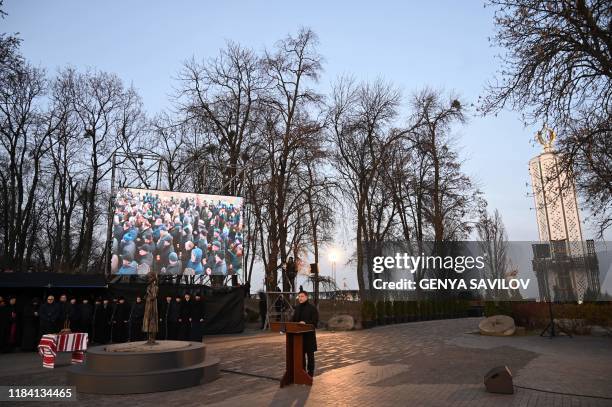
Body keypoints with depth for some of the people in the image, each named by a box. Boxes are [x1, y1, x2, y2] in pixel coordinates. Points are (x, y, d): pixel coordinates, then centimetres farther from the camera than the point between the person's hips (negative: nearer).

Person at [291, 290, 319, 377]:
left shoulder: (312, 308, -8)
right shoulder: (297, 308, 12)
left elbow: (315, 321, -14)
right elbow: (293, 319, 17)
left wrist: (305, 322, -27)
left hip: (309, 334, -6)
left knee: (310, 353, 3)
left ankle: (310, 371, 13)